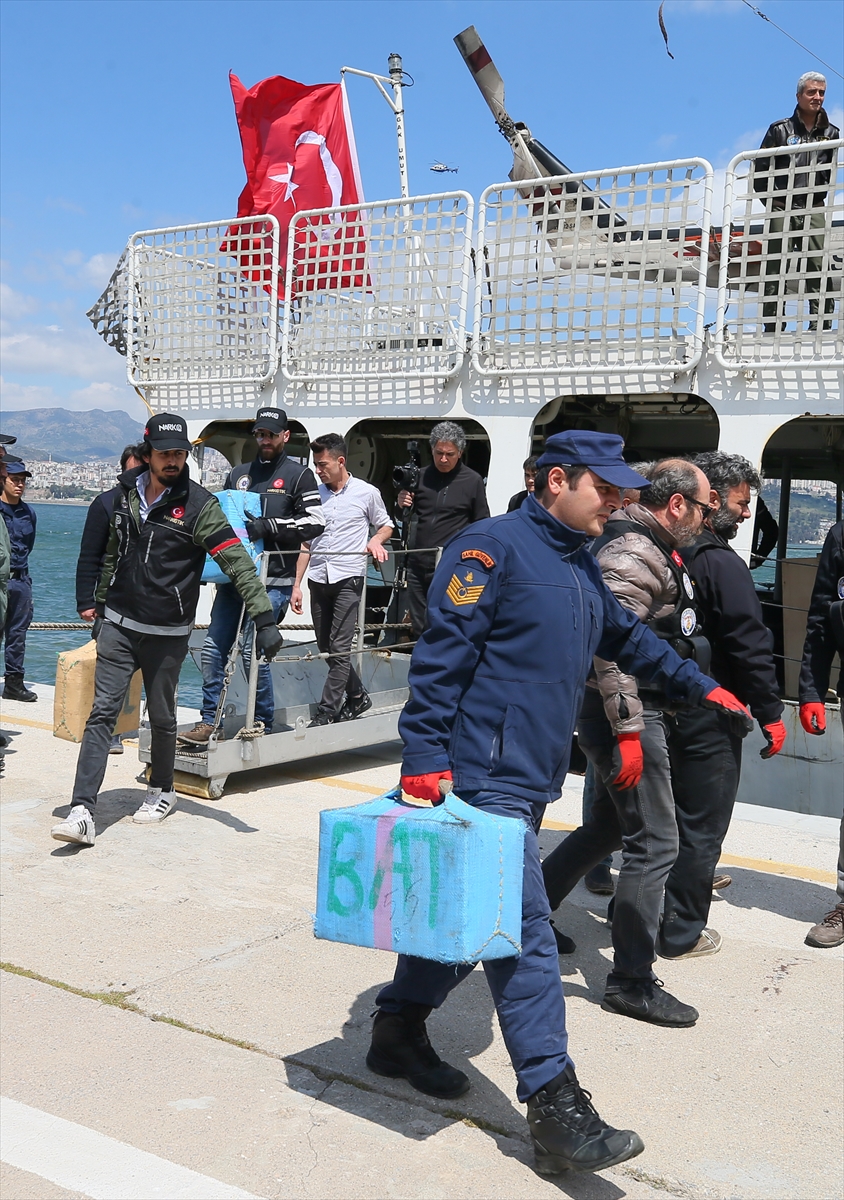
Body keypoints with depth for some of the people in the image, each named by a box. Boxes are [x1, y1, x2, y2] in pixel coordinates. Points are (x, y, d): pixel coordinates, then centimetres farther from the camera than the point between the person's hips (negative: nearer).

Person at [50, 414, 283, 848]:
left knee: (161, 718, 11)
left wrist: (264, 619, -24)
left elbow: (238, 563, -16)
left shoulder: (198, 505, -11)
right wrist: (99, 604, 24)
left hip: (167, 633, -3)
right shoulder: (126, 495, 5)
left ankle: (161, 791, 34)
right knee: (102, 712, -5)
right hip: (118, 625, 3)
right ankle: (82, 810, -6)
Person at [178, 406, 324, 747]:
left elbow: (314, 522, -7)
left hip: (272, 581, -6)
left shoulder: (299, 475, 3)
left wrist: (267, 527, -16)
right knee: (213, 648, 2)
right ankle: (209, 723, 10)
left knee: (253, 651, -9)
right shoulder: (239, 474, 19)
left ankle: (263, 725, 6)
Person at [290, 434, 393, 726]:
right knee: (325, 648, 10)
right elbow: (307, 542, 14)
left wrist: (376, 540, -9)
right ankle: (357, 696, 28)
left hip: (348, 578, -5)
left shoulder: (367, 493, 0)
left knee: (339, 649, -9)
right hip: (318, 579, 5)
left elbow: (386, 525, 14)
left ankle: (326, 712, -5)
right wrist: (297, 585, 9)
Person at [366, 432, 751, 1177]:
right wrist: (426, 756, -21)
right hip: (487, 777, -9)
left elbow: (626, 638, 30)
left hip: (532, 780, 9)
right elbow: (443, 654, -17)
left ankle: (399, 1031, 32)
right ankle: (554, 1105, -4)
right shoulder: (493, 548, -12)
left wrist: (699, 686, 36)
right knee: (524, 934, -8)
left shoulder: (581, 566, 16)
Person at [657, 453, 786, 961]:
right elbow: (751, 647, -19)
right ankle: (682, 932, 14)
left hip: (662, 705, 8)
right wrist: (771, 714, -10)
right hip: (708, 717, -8)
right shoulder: (723, 565, -19)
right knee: (701, 824, 5)